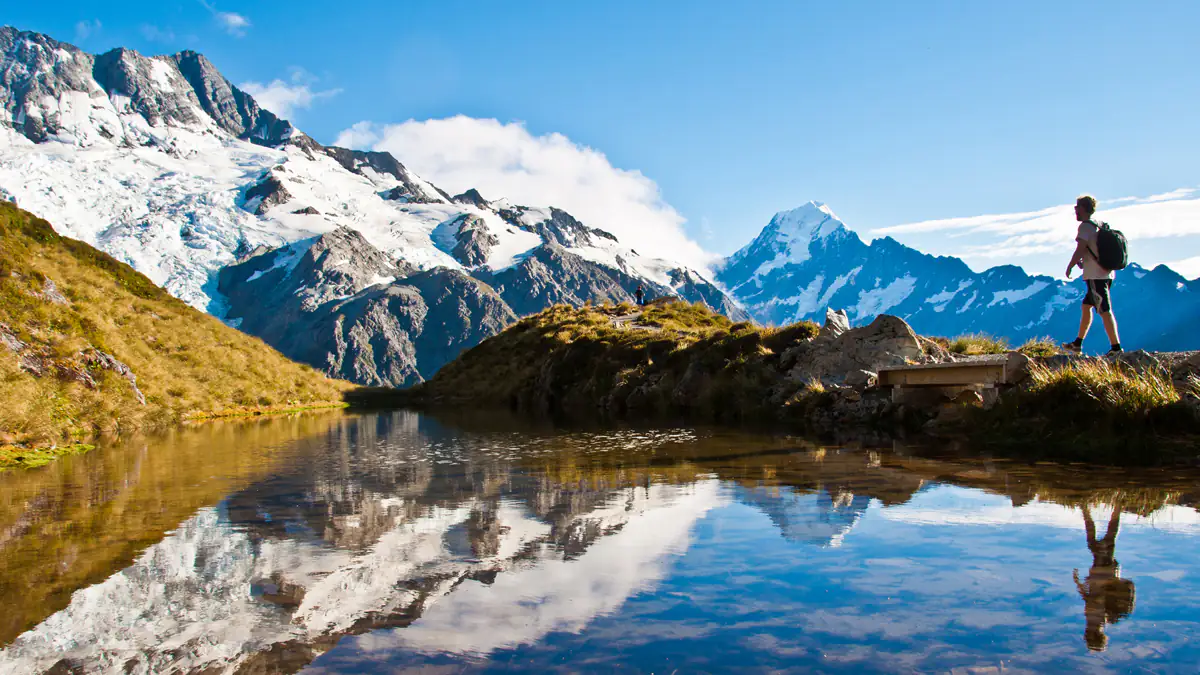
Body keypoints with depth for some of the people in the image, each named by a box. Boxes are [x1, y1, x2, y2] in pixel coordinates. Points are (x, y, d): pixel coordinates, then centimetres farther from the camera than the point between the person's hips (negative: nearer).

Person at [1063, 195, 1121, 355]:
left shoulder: (1085, 226, -11)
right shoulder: (1100, 226, 16)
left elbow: (1080, 250, -18)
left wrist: (1069, 267, -5)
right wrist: (1083, 261, 19)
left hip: (1095, 276, -9)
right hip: (1106, 273, 9)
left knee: (1104, 311, -9)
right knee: (1086, 306, 18)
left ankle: (1116, 347, -11)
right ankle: (1078, 344, 24)